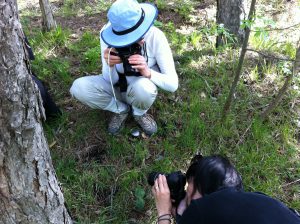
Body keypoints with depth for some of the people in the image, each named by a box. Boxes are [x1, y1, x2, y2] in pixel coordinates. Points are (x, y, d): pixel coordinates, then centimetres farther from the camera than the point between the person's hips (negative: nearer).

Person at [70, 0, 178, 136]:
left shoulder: (155, 36, -27)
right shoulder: (107, 34, -23)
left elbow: (173, 84, -26)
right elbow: (110, 81, -18)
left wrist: (148, 72, -45)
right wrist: (110, 65, -40)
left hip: (142, 87, -2)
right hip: (118, 86, 2)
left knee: (143, 87, -38)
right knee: (78, 88, -23)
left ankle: (139, 113, -1)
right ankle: (121, 109, 3)